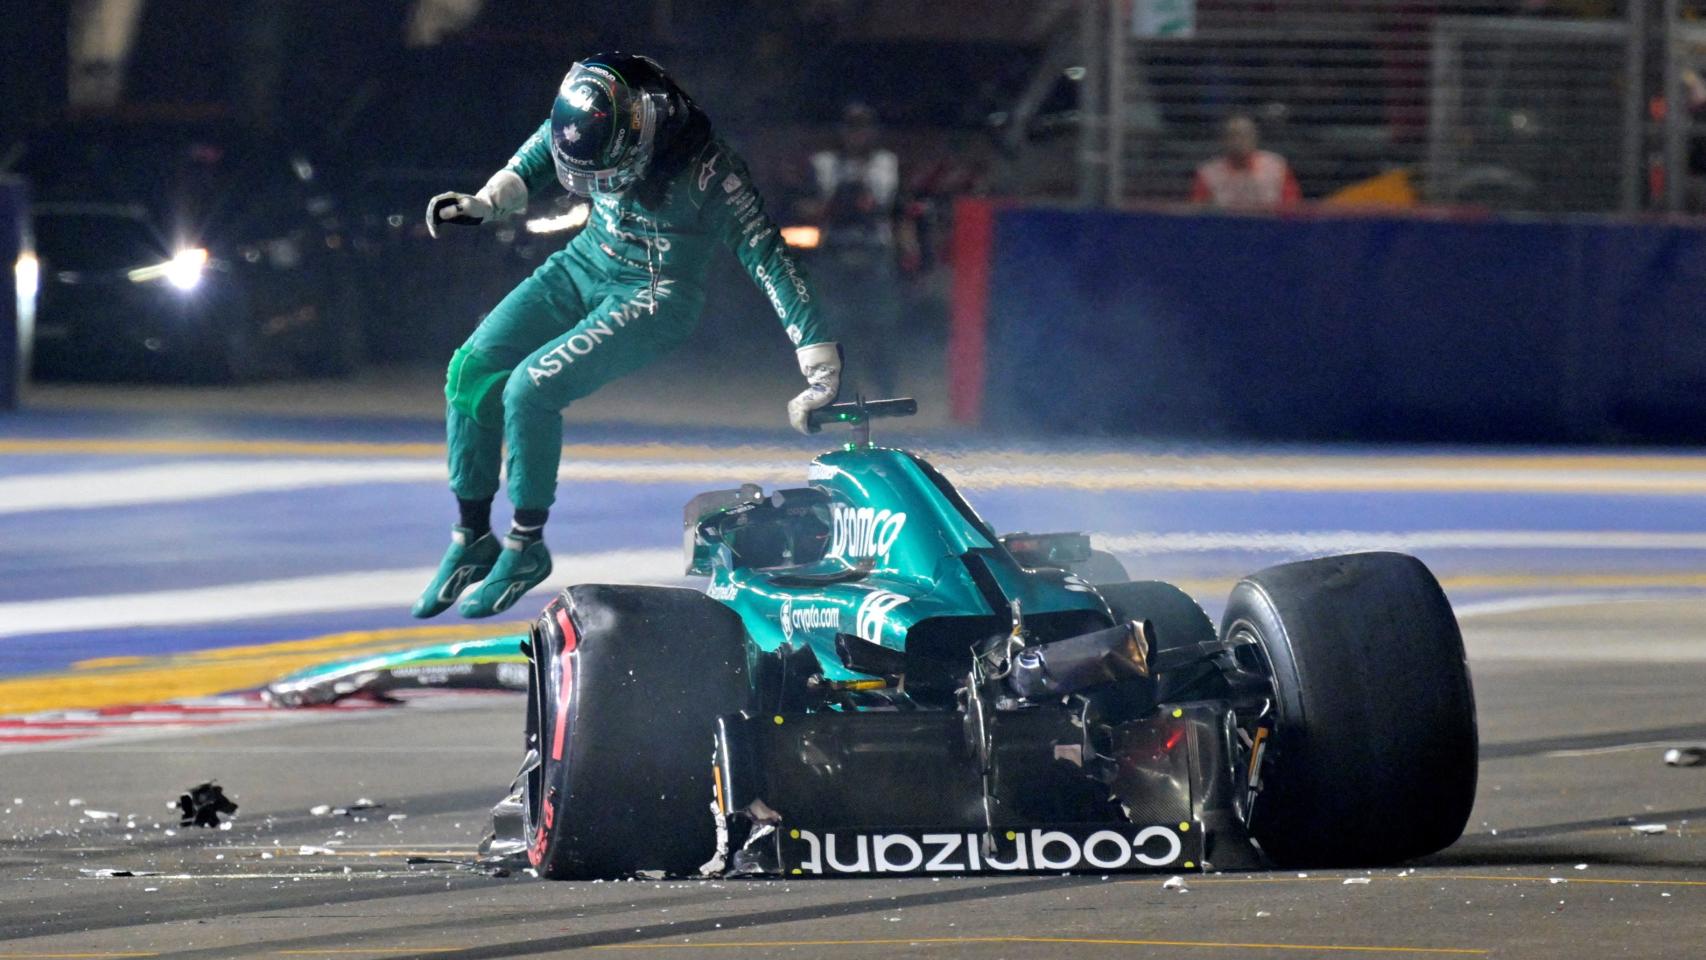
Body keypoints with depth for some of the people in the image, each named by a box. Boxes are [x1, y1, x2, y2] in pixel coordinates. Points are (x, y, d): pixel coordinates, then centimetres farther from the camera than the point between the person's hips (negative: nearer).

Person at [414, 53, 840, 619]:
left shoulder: (704, 168, -30)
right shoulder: (584, 119, -14)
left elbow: (766, 257, -25)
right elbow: (531, 165, 11)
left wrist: (820, 363, -26)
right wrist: (485, 203, -6)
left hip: (653, 296, -6)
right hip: (583, 265, 6)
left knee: (531, 388, -22)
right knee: (472, 370, -8)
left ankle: (526, 548, -4)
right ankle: (472, 539, 5)